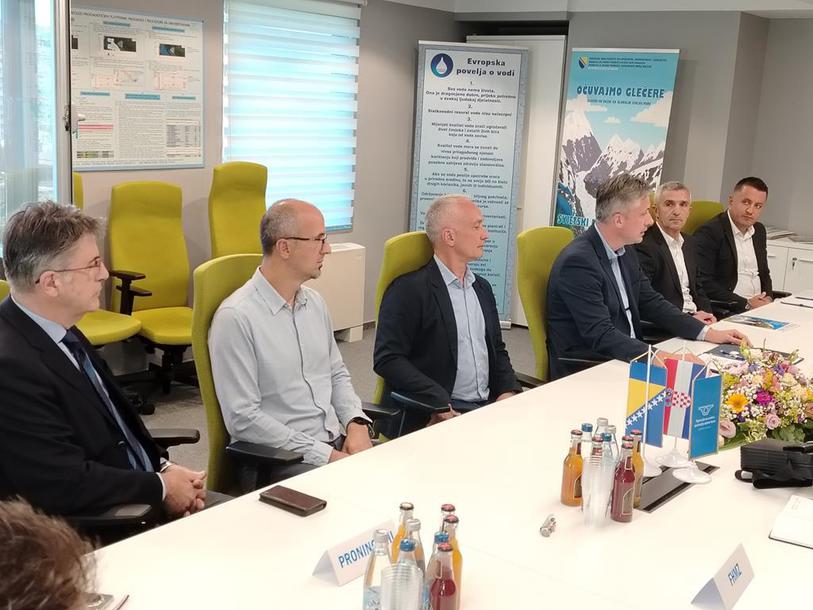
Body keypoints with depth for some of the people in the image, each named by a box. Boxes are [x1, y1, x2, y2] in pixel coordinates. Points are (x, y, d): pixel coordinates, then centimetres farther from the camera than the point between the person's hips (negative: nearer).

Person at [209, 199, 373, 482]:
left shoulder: (314, 302, 11)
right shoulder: (236, 317, -13)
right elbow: (243, 419, -15)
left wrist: (356, 423, 0)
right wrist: (325, 455, -16)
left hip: (338, 441, 7)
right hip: (278, 458, -7)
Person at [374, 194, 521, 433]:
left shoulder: (482, 287, 19)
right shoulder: (408, 289, -6)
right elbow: (387, 359, -13)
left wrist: (508, 391, 4)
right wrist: (441, 405, -20)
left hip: (489, 405, 7)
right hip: (432, 417, -7)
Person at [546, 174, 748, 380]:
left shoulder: (625, 251, 7)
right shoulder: (578, 261, -20)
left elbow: (651, 303, 14)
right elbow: (601, 335, -25)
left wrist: (707, 332, 4)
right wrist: (659, 356, -34)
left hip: (625, 359, 9)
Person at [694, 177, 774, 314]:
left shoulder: (759, 230, 15)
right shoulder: (708, 233, -10)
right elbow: (704, 284, -16)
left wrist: (767, 298, 5)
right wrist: (746, 304, -16)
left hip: (759, 306, 7)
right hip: (726, 311, -7)